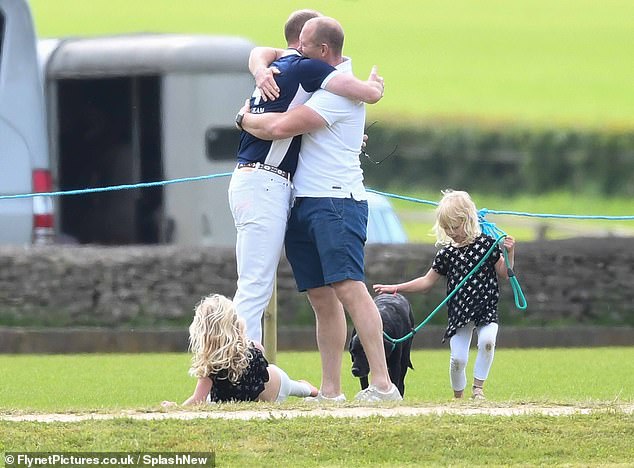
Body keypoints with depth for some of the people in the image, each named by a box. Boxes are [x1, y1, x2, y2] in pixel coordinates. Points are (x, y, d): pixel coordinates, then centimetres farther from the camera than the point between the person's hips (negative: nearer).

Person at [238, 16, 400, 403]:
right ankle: (331, 391, 4)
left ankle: (382, 383, -27)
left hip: (336, 201, -10)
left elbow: (281, 127, -18)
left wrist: (246, 119, 1)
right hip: (305, 204, 10)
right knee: (322, 298, 5)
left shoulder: (340, 90, -12)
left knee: (349, 288, -20)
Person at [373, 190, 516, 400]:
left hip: (486, 309, -2)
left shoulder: (486, 244, -2)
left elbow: (504, 274, 3)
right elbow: (427, 282, 14)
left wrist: (509, 253, -15)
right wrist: (396, 288, 10)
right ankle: (458, 395, 17)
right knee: (458, 358, -8)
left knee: (487, 340, -29)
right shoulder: (447, 253, 5)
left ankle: (478, 388, -15)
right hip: (459, 312, 2)